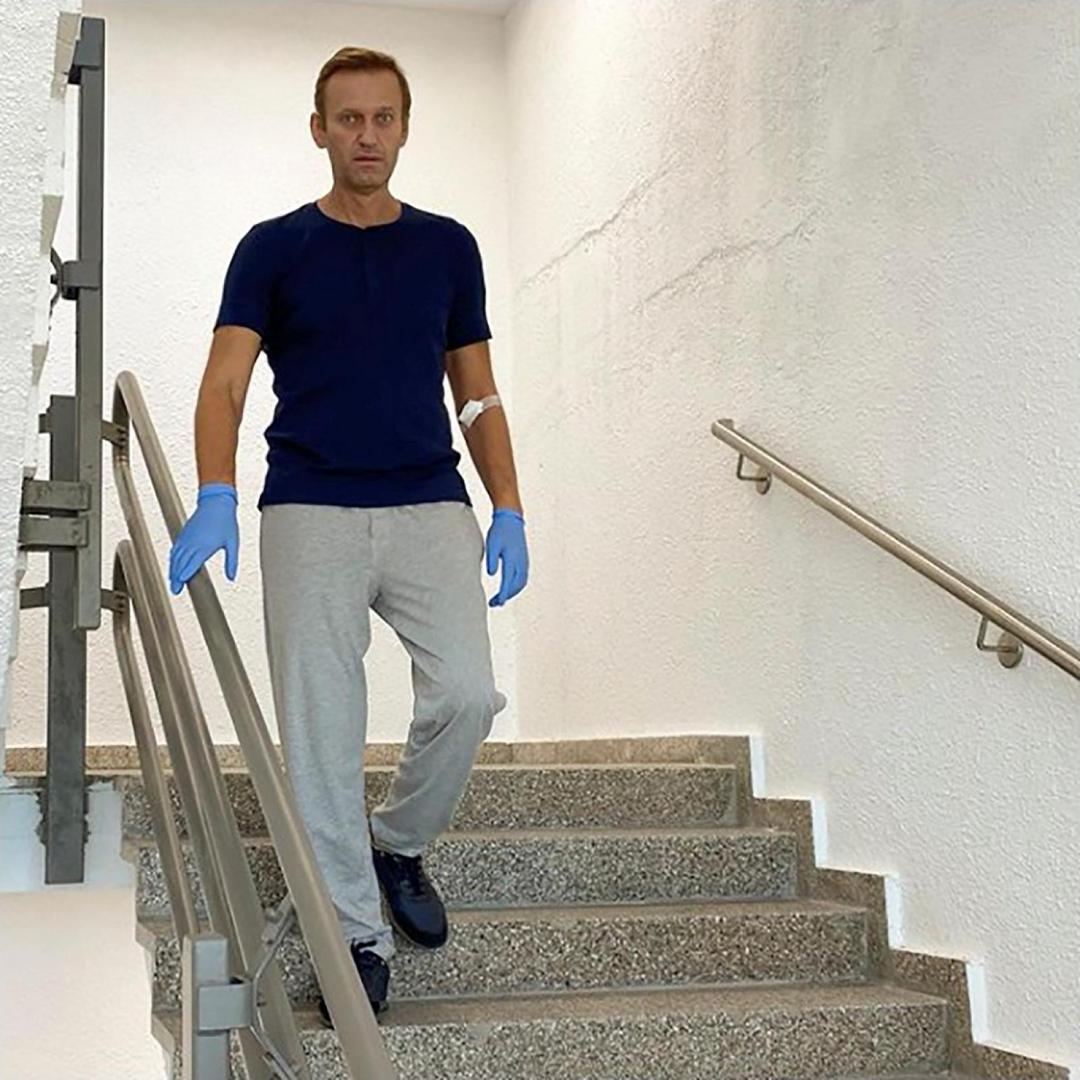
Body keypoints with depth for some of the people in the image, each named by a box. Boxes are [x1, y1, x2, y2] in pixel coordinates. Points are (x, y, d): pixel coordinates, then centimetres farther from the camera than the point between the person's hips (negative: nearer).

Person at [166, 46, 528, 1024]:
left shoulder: (448, 247, 12)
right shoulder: (274, 247, 5)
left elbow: (478, 392, 13)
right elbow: (227, 379, -7)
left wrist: (509, 510, 3)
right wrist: (215, 497, -24)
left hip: (430, 509, 2)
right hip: (310, 513, -1)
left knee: (467, 695, -14)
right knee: (321, 730, -3)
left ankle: (400, 843, 16)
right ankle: (356, 937, 9)